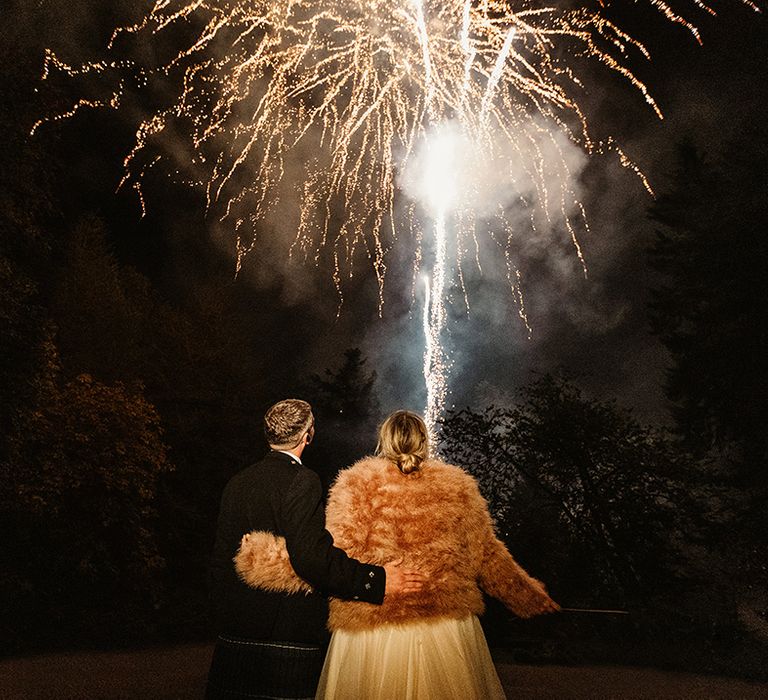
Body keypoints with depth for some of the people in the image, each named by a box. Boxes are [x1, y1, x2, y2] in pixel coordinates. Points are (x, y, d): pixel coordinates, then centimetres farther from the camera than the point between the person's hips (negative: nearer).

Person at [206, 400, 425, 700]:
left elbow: (221, 558, 11)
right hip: (289, 631, -7)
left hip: (236, 633, 7)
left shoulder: (237, 483, 6)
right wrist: (376, 580, -20)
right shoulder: (302, 481, -15)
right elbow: (310, 556, -25)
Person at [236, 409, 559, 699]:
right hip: (447, 626, 2)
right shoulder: (459, 487, 0)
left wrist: (255, 554, -4)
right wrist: (533, 597, 23)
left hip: (373, 634, -2)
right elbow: (488, 557, 7)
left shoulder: (359, 485, -9)